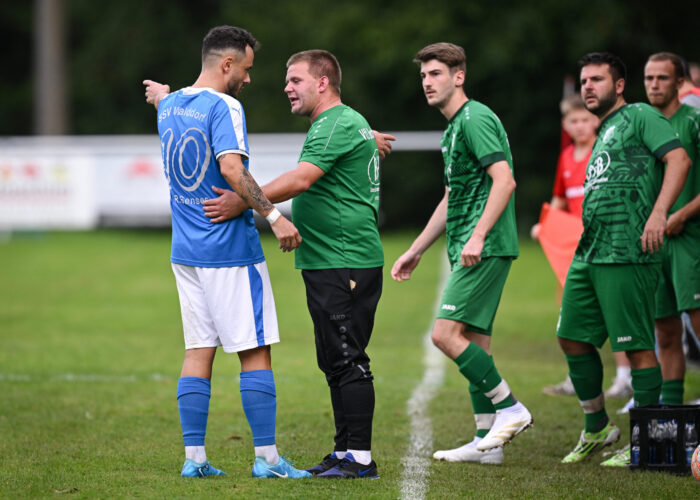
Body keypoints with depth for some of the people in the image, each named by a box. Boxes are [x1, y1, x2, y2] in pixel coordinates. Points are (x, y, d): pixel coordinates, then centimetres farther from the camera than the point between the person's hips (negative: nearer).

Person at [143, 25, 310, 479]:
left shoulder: (168, 107, 10)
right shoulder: (224, 107, -13)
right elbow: (232, 169, -25)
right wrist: (273, 214, -26)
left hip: (185, 250, 8)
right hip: (230, 247, -8)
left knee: (199, 351, 9)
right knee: (256, 350, -2)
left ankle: (194, 457, 7)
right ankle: (267, 457, -1)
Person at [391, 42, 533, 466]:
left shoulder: (476, 119, -11)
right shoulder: (455, 127, 21)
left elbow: (504, 180, -21)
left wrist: (478, 236, -27)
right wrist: (415, 251, 29)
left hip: (485, 249, -10)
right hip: (470, 250, 10)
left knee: (447, 333, -15)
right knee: (474, 341, 8)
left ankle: (509, 408, -7)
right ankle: (487, 442, 10)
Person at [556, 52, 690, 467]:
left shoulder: (641, 117, -1)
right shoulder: (602, 134, 26)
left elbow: (678, 159, -15)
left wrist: (659, 213, -26)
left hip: (627, 255, -9)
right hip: (588, 255, 10)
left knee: (637, 347, -7)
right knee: (573, 338, 10)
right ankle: (597, 429, 23)